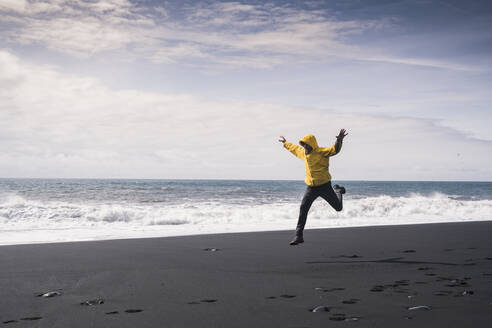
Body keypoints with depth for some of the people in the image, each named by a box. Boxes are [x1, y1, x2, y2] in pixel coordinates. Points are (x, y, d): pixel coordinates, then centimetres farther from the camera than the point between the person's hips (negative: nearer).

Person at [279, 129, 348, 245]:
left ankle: (337, 190, 42)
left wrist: (339, 141, -49)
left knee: (338, 207, 7)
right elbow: (294, 148, 30)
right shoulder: (303, 153, 8)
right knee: (303, 208, -11)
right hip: (311, 188, 5)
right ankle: (299, 235, -7)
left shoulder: (321, 152, -13)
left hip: (324, 186, -5)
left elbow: (334, 150, -30)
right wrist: (285, 143, 42)